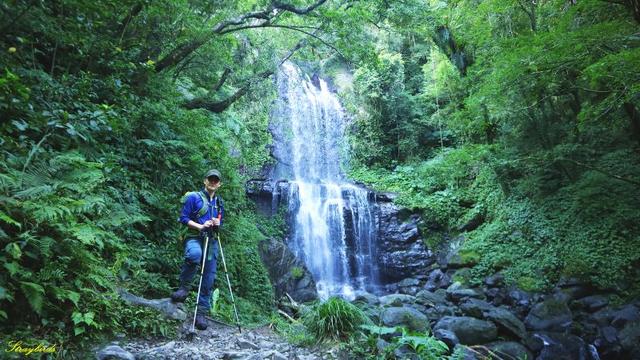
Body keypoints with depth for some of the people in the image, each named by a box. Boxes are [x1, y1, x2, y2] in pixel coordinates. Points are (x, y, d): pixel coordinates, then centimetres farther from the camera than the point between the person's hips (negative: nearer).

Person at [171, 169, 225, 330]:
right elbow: (183, 217, -6)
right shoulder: (193, 197, -2)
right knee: (195, 254, -41)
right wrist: (200, 226, -18)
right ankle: (184, 287, -18)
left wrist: (218, 224, -1)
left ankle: (201, 312, 14)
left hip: (211, 241, 6)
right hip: (194, 238, -5)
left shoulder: (219, 202, 16)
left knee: (208, 279, 2)